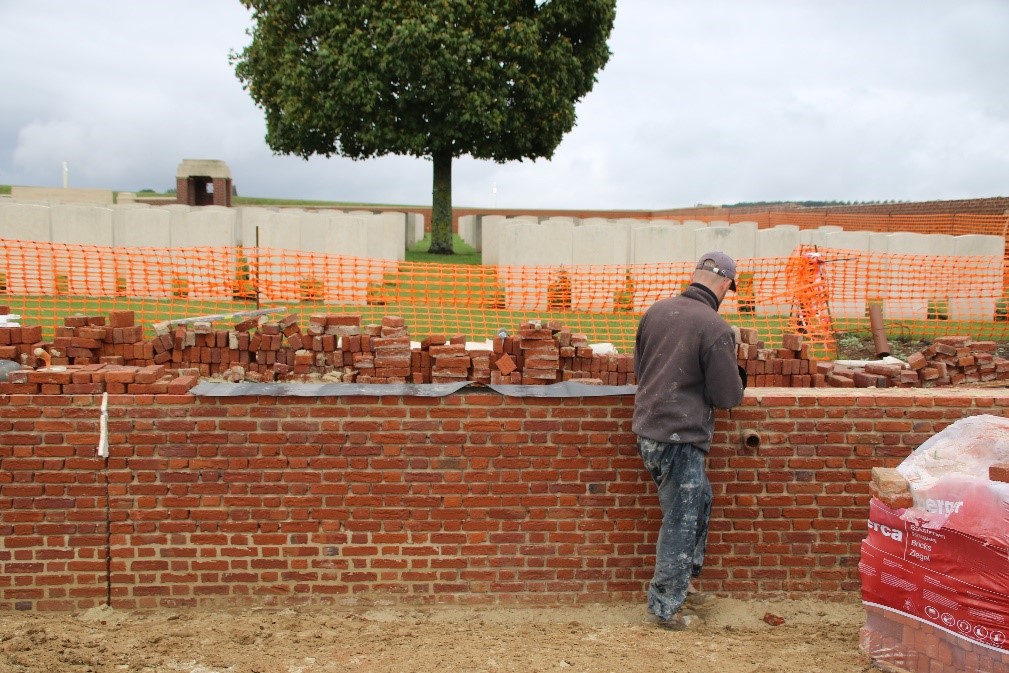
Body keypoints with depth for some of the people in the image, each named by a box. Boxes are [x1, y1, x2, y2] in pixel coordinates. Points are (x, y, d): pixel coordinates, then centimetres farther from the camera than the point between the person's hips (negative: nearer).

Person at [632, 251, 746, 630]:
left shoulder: (656, 311, 4)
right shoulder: (716, 329, -16)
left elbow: (638, 368, 16)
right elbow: (727, 396, -11)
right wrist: (738, 376, 8)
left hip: (647, 429, 8)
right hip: (680, 438, -7)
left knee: (699, 499, 25)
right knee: (680, 522, 5)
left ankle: (684, 574, 37)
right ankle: (666, 606, 16)